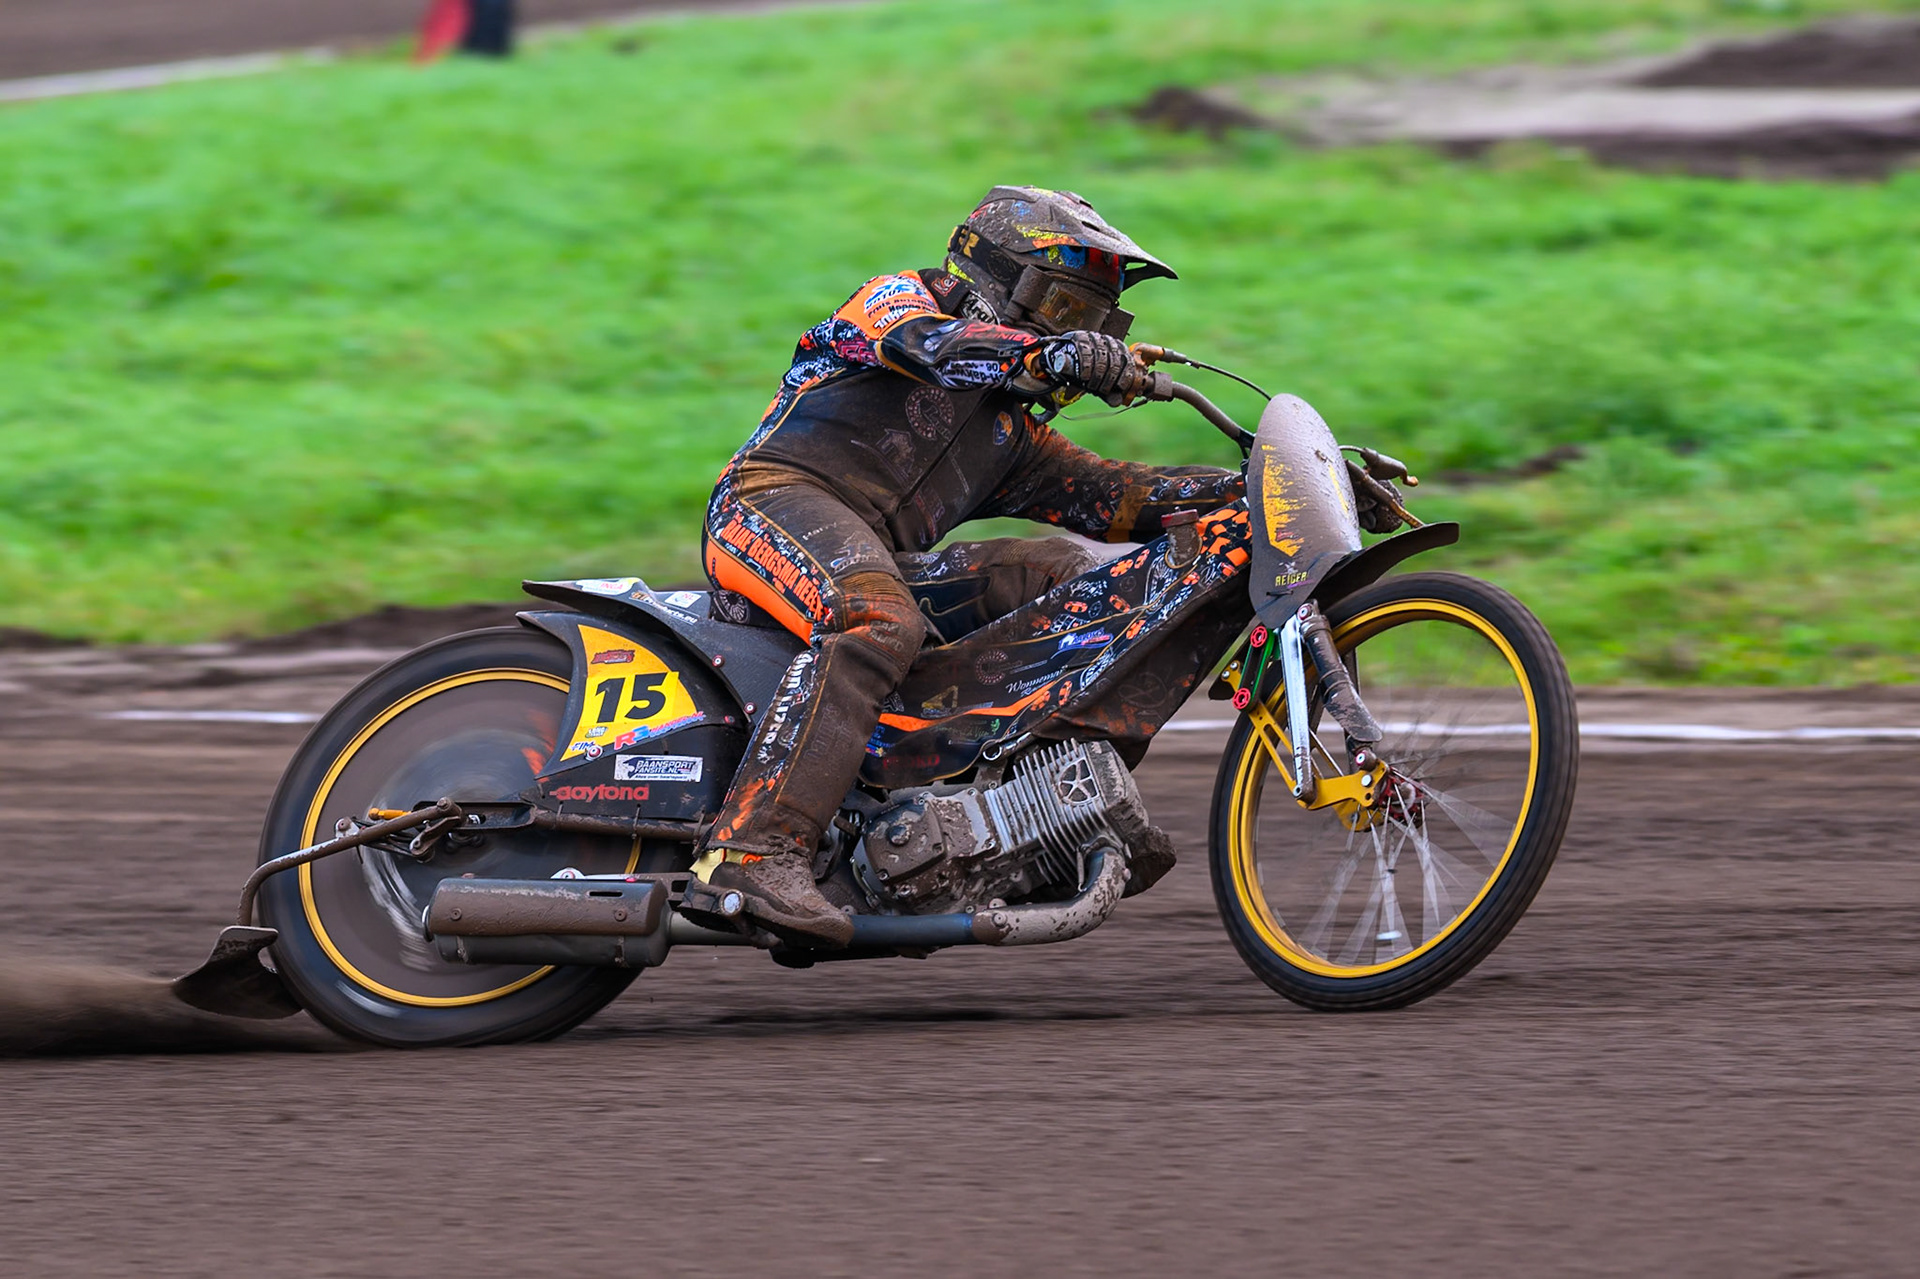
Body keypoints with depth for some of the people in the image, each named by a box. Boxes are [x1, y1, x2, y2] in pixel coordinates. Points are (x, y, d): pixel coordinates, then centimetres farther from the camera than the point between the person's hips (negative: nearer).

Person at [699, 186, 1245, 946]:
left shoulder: (1007, 430, 31)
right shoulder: (894, 299, 11)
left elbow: (1112, 497, 24)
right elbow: (925, 342, -14)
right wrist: (1050, 355, -32)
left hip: (882, 563, 8)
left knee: (1064, 576, -3)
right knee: (878, 626, -37)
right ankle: (756, 849, -49)